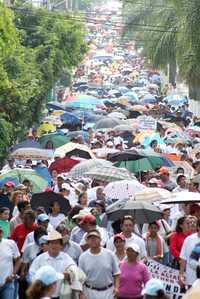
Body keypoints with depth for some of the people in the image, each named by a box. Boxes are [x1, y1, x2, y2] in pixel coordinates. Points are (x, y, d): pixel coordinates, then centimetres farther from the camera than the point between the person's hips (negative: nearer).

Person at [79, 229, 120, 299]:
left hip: (108, 292, 0)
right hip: (90, 292, 0)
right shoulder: (83, 257, -1)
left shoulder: (109, 254, -1)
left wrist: (116, 287, -10)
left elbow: (116, 273, 4)